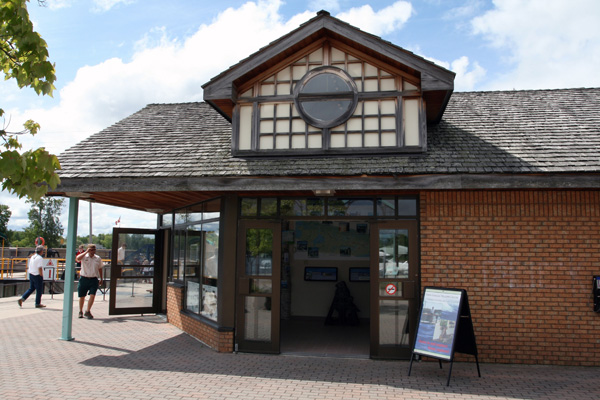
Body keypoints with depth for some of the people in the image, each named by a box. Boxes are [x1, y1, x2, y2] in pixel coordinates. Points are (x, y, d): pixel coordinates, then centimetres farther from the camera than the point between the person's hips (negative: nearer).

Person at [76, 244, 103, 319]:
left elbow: (100, 269, 17)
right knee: (82, 296, 9)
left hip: (94, 279, 1)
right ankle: (80, 312, 28)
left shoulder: (98, 258, 6)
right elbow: (77, 259, -26)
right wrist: (86, 252, -25)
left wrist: (101, 279, 18)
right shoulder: (84, 257, -3)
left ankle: (88, 312, 0)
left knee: (92, 295, -11)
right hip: (84, 279, -1)